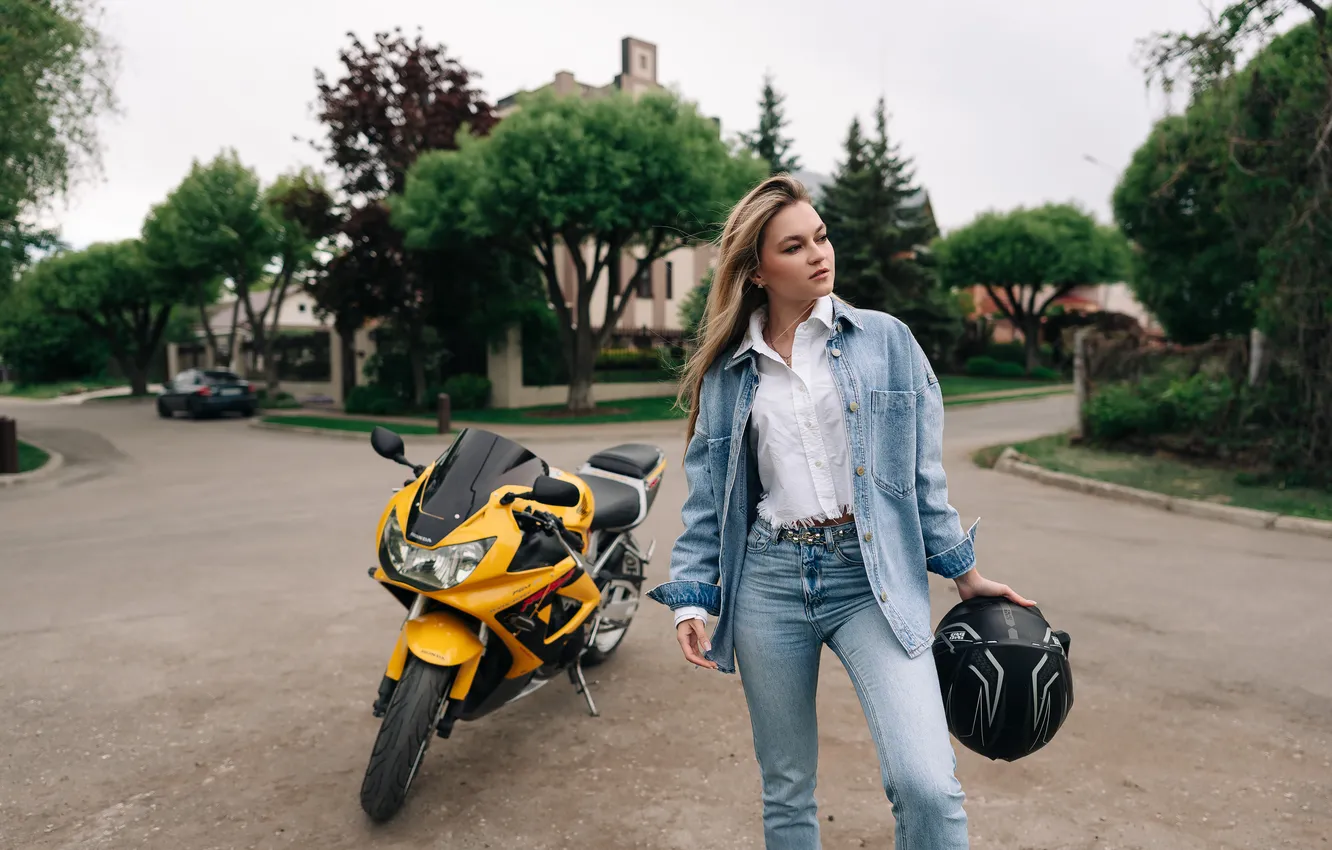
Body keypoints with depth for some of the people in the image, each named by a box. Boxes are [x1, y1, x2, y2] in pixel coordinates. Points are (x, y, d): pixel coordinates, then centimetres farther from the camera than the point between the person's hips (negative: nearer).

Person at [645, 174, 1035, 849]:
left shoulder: (886, 340, 4)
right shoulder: (726, 372, 7)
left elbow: (922, 471, 8)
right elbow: (709, 495, 10)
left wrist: (963, 572, 9)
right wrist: (690, 596, 1)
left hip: (873, 576, -1)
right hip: (768, 581, 2)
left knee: (926, 782, -17)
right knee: (785, 789, 13)